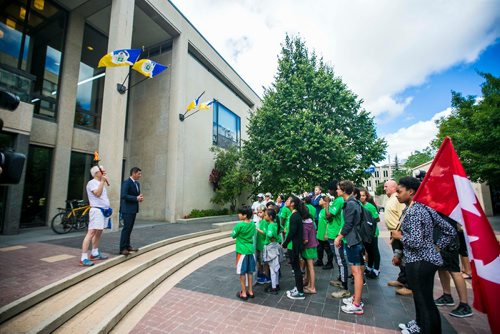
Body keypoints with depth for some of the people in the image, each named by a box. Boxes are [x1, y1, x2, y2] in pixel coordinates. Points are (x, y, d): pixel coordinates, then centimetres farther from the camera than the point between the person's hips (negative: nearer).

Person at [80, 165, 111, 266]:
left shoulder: (101, 183, 19)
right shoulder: (92, 182, -9)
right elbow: (97, 193, -23)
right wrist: (102, 181, -21)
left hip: (104, 210, 10)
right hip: (97, 210, -9)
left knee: (99, 232, 15)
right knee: (91, 232, -13)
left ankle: (95, 253, 25)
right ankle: (84, 258, -11)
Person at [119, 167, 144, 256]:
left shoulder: (137, 183, 14)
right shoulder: (126, 182, -12)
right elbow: (124, 195, -21)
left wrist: (140, 198, 0)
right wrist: (136, 198, -23)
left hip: (134, 209, 8)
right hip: (127, 209, -8)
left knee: (130, 228, 13)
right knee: (126, 228, -5)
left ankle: (127, 246, 22)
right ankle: (122, 248, 2)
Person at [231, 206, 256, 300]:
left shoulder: (239, 225, -20)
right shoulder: (253, 224, -1)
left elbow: (233, 236, -7)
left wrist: (235, 228, 8)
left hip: (242, 251, -6)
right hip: (251, 250, 6)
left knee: (242, 272, 7)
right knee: (250, 271, 16)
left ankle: (244, 293, 18)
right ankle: (250, 291, 27)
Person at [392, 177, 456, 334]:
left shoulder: (412, 211, -21)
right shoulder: (425, 208, 7)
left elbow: (416, 241, -27)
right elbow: (449, 230, 11)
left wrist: (400, 236, -10)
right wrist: (436, 247, 12)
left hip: (419, 262, -10)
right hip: (427, 259, 10)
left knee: (424, 301, 4)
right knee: (421, 297, 24)